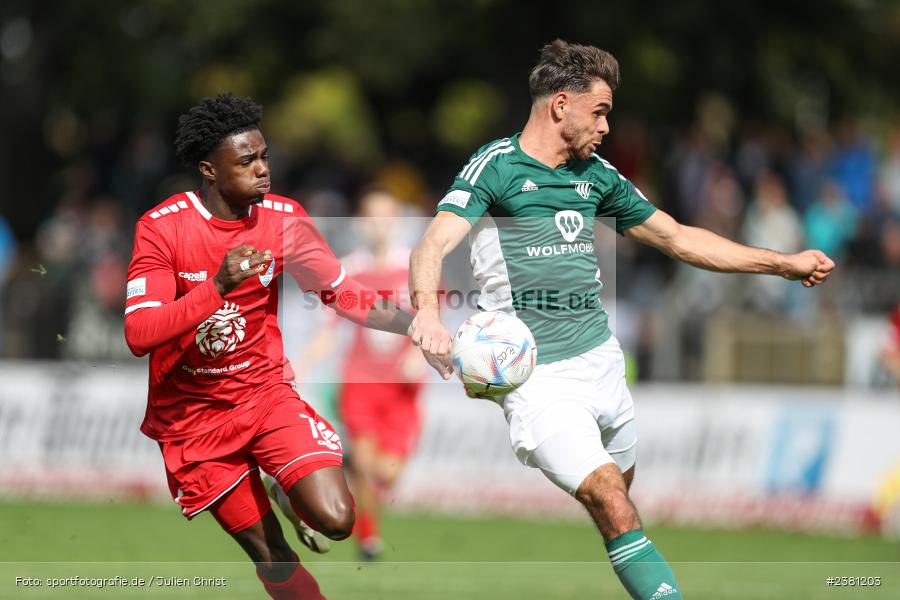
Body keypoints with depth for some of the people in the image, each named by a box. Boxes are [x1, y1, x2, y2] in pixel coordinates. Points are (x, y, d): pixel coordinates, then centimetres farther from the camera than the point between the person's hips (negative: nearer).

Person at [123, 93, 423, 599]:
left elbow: (344, 293, 3)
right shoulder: (162, 228, -16)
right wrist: (218, 286, -37)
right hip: (193, 416, -2)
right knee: (270, 555, -1)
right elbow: (139, 335, -25)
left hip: (266, 392, 2)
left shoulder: (284, 219, -6)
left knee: (335, 520, -17)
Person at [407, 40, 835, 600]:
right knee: (613, 505, -20)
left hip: (602, 359, 7)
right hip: (539, 376, -7)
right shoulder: (498, 165, -6)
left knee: (620, 504, 10)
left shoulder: (597, 175, 14)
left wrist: (786, 263, 24)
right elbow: (434, 245, -20)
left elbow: (679, 238, 24)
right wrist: (428, 313, -42)